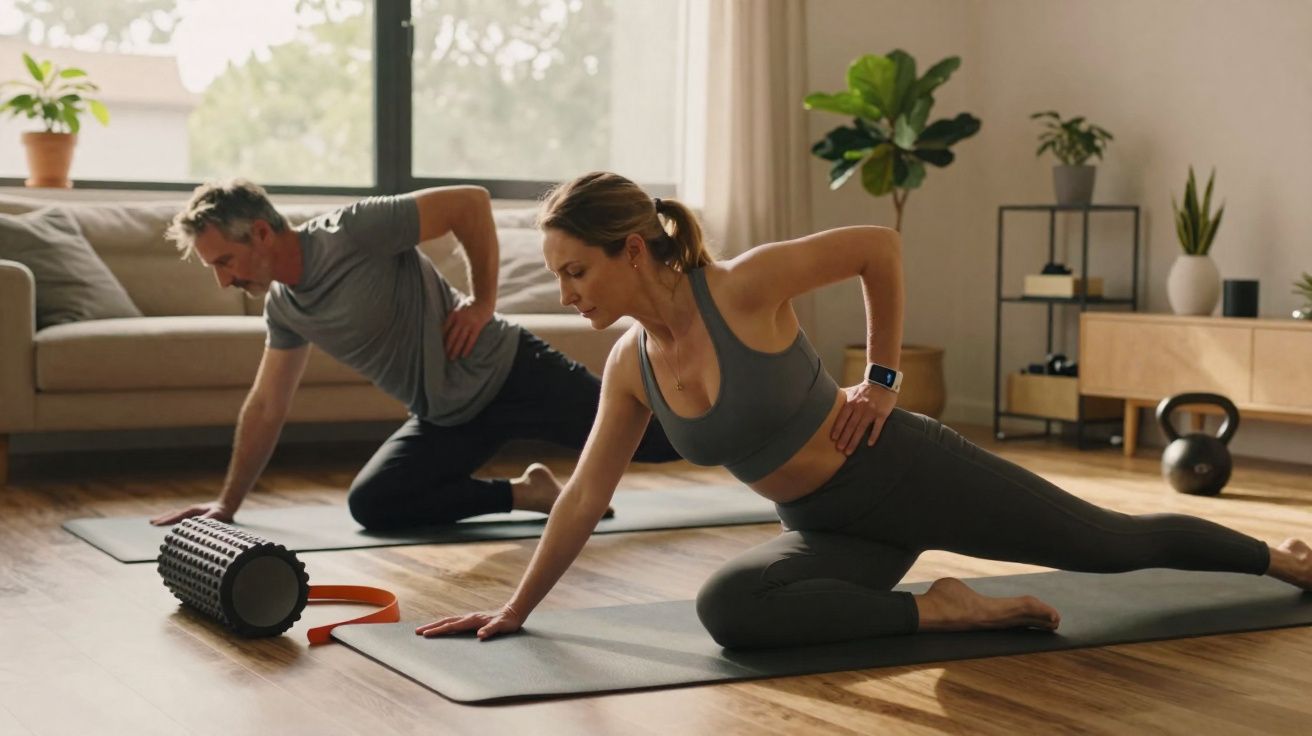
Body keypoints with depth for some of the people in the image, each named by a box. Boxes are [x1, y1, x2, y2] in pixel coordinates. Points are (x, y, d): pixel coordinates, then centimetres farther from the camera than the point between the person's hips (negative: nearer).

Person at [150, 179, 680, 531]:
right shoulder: (283, 306, 2)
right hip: (447, 418, 7)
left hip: (507, 372, -7)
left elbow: (471, 202, -21)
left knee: (651, 438, -6)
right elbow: (266, 408, 11)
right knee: (370, 504, -9)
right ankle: (523, 493, 1)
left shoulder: (350, 233, -24)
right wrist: (226, 503, 9)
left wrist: (483, 302, -16)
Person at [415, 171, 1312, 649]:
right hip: (831, 528, 5)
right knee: (726, 607, -23)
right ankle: (935, 609, -8)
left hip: (906, 476, -5)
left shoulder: (744, 285, -23)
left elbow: (879, 246, -12)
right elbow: (584, 498, 3)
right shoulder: (630, 366, -5)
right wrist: (516, 608, 3)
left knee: (1114, 542, 7)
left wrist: (883, 381, -8)